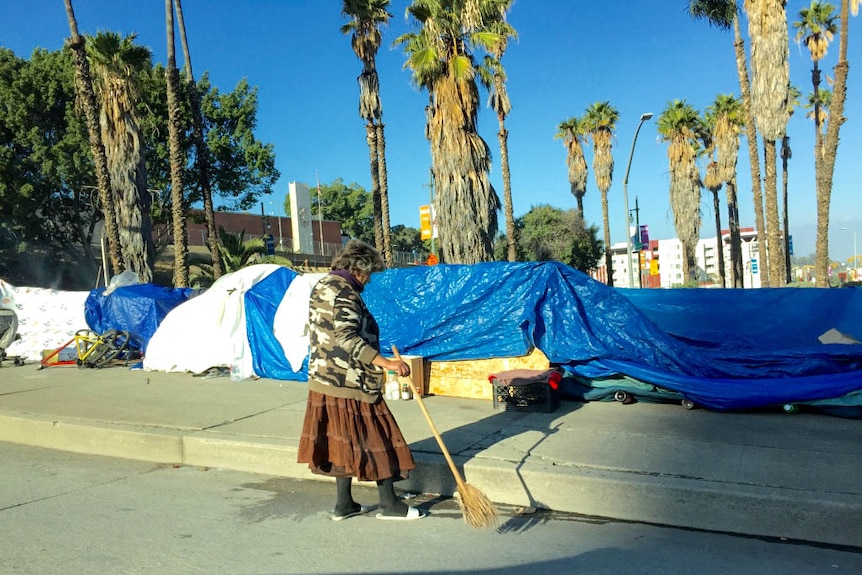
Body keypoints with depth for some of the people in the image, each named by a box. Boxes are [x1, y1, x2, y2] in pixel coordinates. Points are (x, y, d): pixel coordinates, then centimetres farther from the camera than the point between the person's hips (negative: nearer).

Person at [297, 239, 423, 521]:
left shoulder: (321, 286, 13)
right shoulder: (344, 293, -17)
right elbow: (347, 339, -30)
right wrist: (384, 362, -36)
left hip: (324, 380, 9)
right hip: (349, 382, -9)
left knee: (344, 443, 15)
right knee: (375, 441, 2)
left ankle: (344, 504, 22)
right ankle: (389, 504, 12)